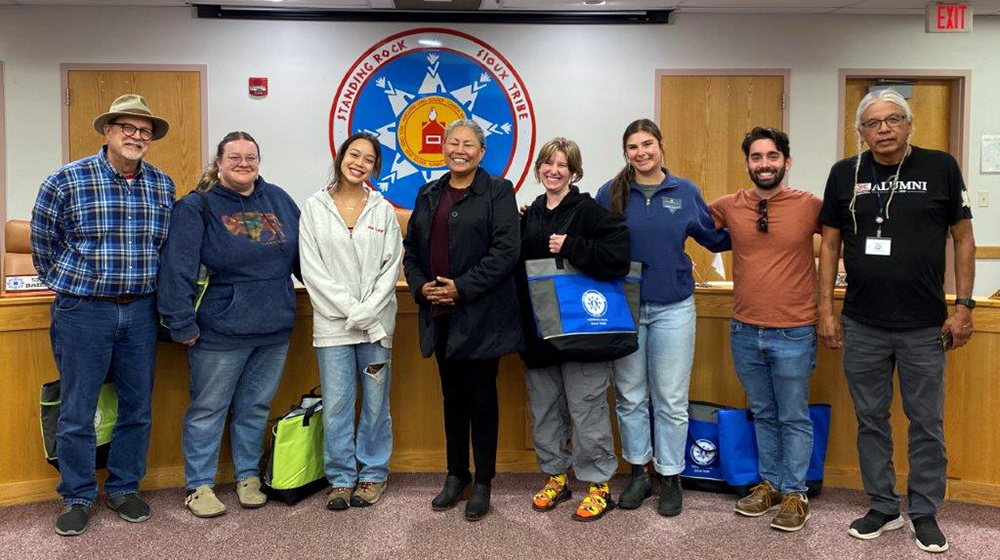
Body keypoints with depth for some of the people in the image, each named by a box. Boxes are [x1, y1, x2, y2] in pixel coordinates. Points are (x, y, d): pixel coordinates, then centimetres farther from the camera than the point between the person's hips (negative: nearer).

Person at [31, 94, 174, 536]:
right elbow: (42, 242, 3)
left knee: (137, 407, 12)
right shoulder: (66, 181, -7)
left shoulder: (162, 185, 3)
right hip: (83, 311, -3)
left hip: (141, 310, 3)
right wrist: (69, 284, 9)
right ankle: (77, 497, 23)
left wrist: (139, 282, 13)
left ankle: (124, 488, 29)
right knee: (78, 412, 6)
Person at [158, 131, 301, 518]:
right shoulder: (196, 207, -7)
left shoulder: (278, 200, 8)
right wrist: (182, 325, -17)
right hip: (220, 334, -4)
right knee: (208, 410, 8)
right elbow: (177, 270, -13)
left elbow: (303, 254, 15)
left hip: (275, 330, 5)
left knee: (255, 407, 16)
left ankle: (248, 476, 31)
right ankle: (199, 486, 22)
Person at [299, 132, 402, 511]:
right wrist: (350, 309, -10)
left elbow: (391, 266, 2)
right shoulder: (315, 208, 3)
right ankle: (341, 478, 18)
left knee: (376, 403, 6)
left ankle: (373, 474, 22)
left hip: (377, 322, 1)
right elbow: (311, 269, -3)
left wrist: (367, 312, -10)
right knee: (336, 405, 2)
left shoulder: (383, 210, 6)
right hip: (333, 322, -1)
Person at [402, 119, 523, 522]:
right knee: (453, 396, 14)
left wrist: (463, 287, -17)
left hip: (480, 315, -5)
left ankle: (483, 483, 18)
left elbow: (506, 250, -13)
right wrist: (420, 285, -4)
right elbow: (411, 248, 15)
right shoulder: (429, 194, 14)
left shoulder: (498, 191, -3)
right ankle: (457, 476, 29)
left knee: (482, 397, 4)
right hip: (440, 313, 5)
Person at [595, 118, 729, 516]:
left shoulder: (686, 192, 3)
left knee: (671, 399, 6)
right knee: (630, 396, 11)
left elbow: (716, 239, 11)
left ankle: (670, 477, 22)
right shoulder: (611, 193, 1)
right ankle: (638, 473, 27)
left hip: (673, 308, 0)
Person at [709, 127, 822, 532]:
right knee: (762, 414, 18)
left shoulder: (811, 206, -7)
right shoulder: (729, 206, 0)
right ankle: (770, 483, 33)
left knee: (794, 418, 9)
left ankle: (795, 493, 23)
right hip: (745, 332, 3)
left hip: (793, 334, -3)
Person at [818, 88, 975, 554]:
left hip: (925, 326, -1)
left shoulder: (940, 168, -2)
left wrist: (963, 307, -3)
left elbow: (963, 239, 2)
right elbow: (830, 244, 5)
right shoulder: (845, 174, 2)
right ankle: (883, 507, 27)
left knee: (927, 423, 9)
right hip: (862, 326, 1)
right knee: (871, 421, 11)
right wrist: (826, 311, 0)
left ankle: (924, 513, 26)